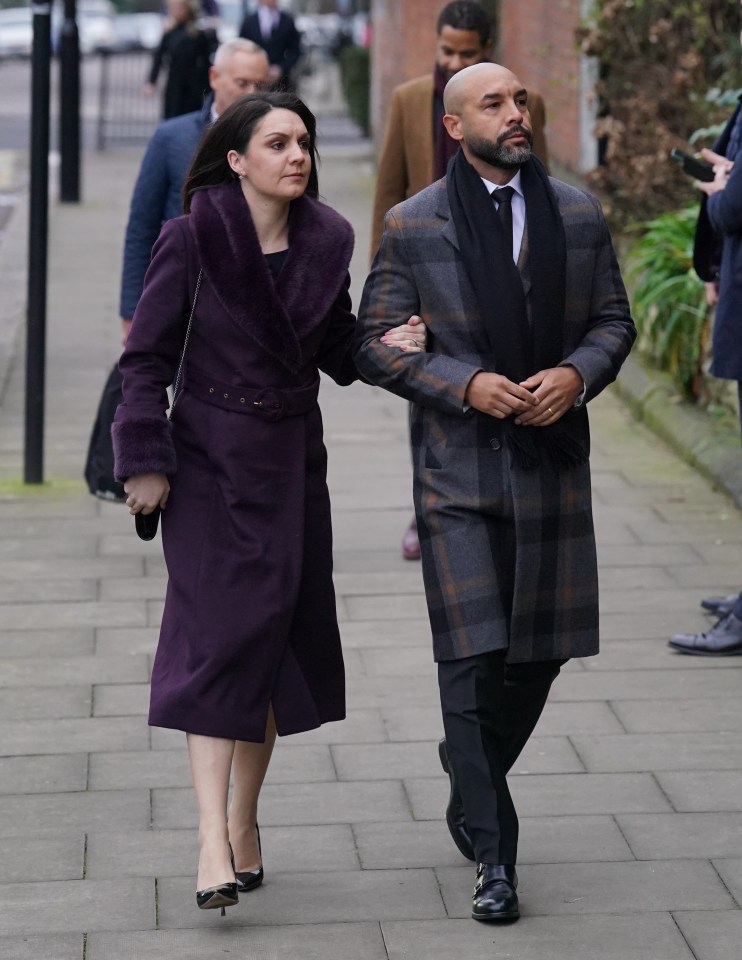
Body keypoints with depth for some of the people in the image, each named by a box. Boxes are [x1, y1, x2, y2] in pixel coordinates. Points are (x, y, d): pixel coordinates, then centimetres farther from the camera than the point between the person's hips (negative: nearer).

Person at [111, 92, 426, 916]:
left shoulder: (325, 242, 3)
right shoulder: (193, 240, -10)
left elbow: (335, 351, 12)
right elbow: (147, 356, -6)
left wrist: (388, 346, -9)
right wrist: (146, 461, -10)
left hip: (293, 461, 5)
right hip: (210, 462, -5)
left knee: (278, 639, 7)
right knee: (218, 636, -12)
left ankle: (244, 822, 20)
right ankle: (213, 843, -15)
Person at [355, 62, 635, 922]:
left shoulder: (578, 214, 7)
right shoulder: (412, 226, -1)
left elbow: (613, 320, 12)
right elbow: (375, 343, -1)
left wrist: (577, 373, -10)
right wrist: (466, 385, -15)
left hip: (553, 464, 3)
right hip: (458, 469, -3)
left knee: (539, 652, 9)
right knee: (471, 657, -8)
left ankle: (471, 786, 37)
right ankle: (495, 858, -3)